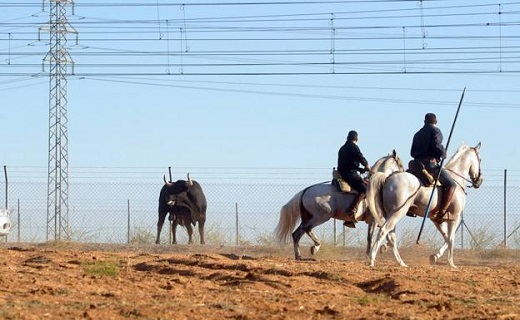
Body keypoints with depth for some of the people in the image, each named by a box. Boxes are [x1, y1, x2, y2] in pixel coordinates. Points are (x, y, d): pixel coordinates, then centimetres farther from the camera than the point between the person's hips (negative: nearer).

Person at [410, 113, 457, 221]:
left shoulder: (418, 134, 22)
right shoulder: (435, 131, 0)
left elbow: (412, 152, 21)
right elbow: (437, 146, -17)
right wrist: (443, 154, -1)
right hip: (431, 163, -7)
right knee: (451, 185, -6)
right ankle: (441, 212, -22)